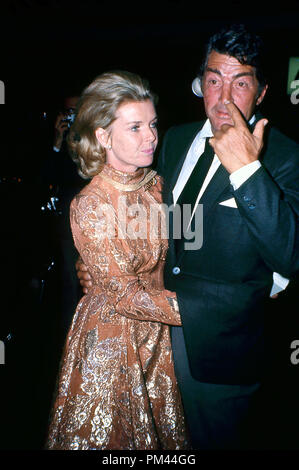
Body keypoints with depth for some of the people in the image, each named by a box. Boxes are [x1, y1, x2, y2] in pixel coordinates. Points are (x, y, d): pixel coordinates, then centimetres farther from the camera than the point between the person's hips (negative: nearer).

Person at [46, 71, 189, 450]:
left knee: (159, 427, 24)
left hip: (158, 331, 5)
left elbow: (170, 257, 5)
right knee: (109, 432, 18)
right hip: (111, 336, -5)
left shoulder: (155, 185, -4)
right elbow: (124, 294, -21)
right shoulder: (89, 205, -22)